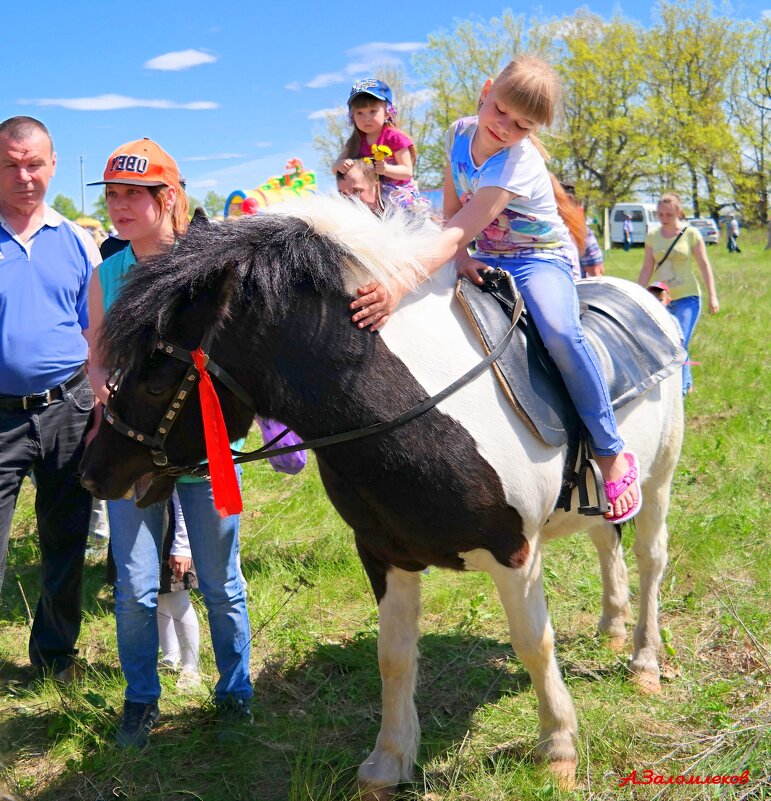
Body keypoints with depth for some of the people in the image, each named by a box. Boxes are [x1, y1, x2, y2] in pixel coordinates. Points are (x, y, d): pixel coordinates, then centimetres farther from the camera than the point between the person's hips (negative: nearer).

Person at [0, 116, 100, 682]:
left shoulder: (76, 242, 7)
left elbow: (97, 333, 10)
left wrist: (100, 403, 1)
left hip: (69, 411, 3)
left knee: (66, 544, 14)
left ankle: (56, 656, 32)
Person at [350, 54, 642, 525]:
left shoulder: (517, 164, -28)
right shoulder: (461, 134, -6)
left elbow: (457, 235, -39)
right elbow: (451, 213, 3)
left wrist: (399, 287, -51)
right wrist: (461, 258, -16)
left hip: (541, 259, -7)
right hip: (485, 260, 7)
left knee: (559, 331, -36)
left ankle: (612, 453, -22)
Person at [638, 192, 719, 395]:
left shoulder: (691, 234, -4)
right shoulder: (652, 236, 4)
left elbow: (704, 265, -1)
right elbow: (647, 269, 10)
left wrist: (712, 296, -4)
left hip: (687, 298, -4)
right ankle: (687, 383, 29)